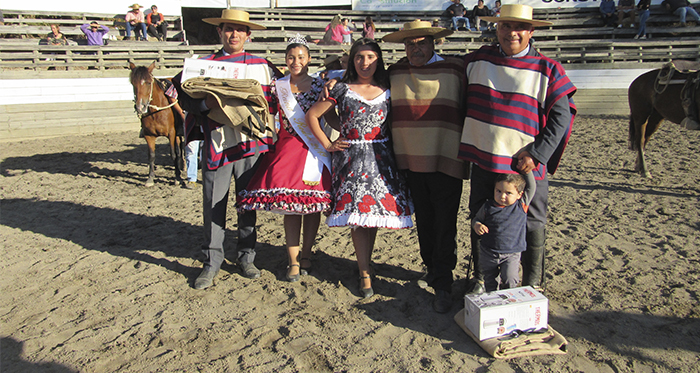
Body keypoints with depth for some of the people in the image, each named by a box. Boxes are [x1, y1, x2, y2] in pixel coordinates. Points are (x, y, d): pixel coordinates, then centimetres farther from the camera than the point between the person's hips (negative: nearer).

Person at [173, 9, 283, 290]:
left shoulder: (262, 66, 11)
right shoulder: (204, 64, 8)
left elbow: (275, 100, 13)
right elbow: (186, 98, 4)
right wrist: (206, 103, -15)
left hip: (251, 143, 1)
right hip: (216, 144, 0)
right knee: (213, 206, 2)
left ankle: (246, 258, 23)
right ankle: (211, 263, 16)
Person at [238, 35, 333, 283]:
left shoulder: (320, 86, 5)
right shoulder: (277, 86, 8)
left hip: (316, 150, 0)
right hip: (288, 149, 0)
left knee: (313, 203, 3)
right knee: (290, 205, -3)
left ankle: (306, 255, 20)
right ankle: (294, 260, 7)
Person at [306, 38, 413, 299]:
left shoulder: (387, 91, 9)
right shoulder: (342, 89, 4)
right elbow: (312, 115, 8)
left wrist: (395, 150, 0)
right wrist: (327, 144, 3)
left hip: (380, 158, 2)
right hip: (350, 158, -2)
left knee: (375, 212, 0)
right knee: (357, 214, -6)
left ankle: (364, 265, 18)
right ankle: (365, 273, 4)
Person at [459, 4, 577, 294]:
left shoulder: (548, 70, -3)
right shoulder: (477, 60, 5)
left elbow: (562, 117, -4)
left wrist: (536, 154, -13)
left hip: (527, 165, -2)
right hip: (483, 159, 3)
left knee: (532, 227, 9)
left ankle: (533, 284, 29)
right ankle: (480, 278, 33)